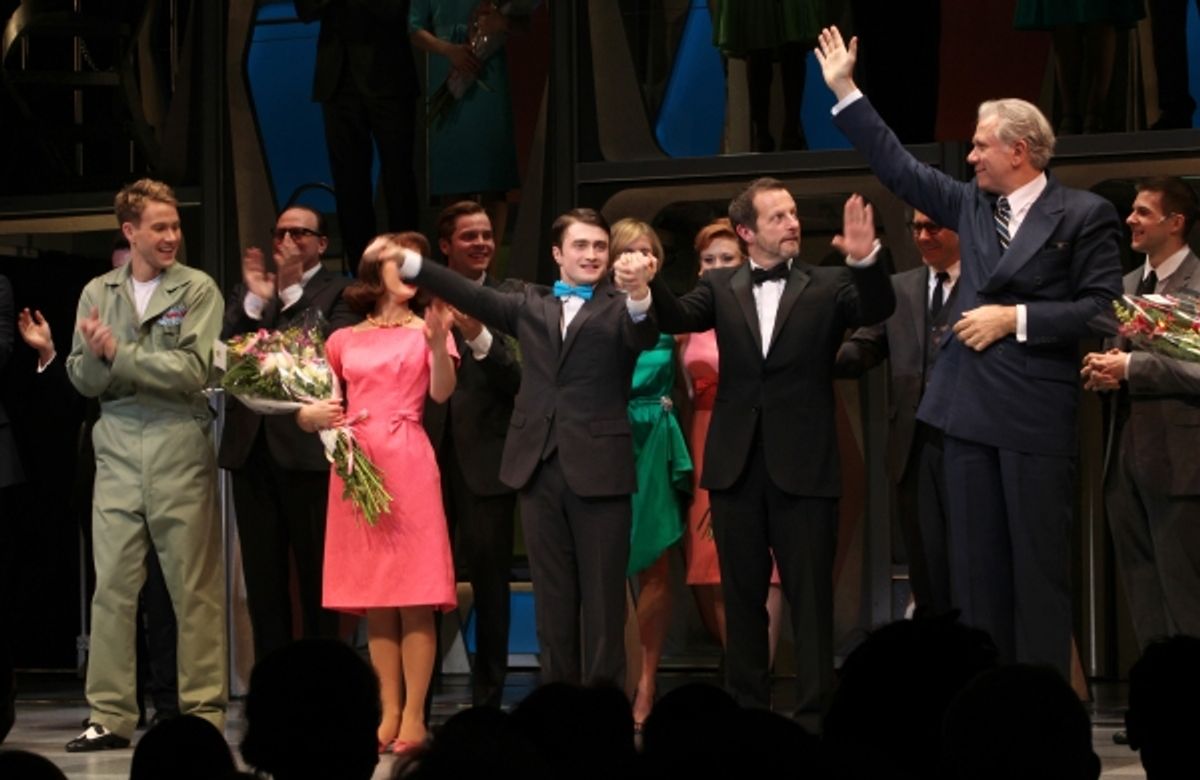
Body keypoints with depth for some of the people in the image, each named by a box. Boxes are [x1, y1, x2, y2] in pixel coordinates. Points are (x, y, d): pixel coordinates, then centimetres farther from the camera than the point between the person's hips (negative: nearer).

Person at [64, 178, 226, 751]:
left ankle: (204, 713, 3)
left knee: (195, 590, -1)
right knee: (112, 586, 2)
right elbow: (83, 379, 8)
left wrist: (119, 353, -12)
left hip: (181, 453, -3)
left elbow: (194, 371, -11)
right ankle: (110, 717, 6)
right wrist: (96, 357, -14)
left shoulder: (198, 290, 0)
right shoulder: (98, 293, 11)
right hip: (118, 454, 3)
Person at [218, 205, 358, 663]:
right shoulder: (247, 292, 17)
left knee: (316, 575, -1)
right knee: (263, 578, 7)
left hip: (307, 448, -5)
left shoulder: (338, 293, 2)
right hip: (252, 448, 5)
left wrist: (291, 294, -12)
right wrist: (255, 301, -7)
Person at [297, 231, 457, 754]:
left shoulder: (426, 329, 9)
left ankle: (414, 717, -7)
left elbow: (442, 393, -7)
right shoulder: (343, 340, 14)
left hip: (408, 465, -2)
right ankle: (389, 713, 5)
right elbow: (313, 409, 14)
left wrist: (438, 342, -22)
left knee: (415, 596, -7)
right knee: (375, 597, 2)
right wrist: (310, 415, -8)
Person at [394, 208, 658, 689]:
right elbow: (473, 297, 9)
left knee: (603, 593, -1)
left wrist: (639, 293, -39)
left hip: (598, 466, -4)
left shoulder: (620, 307, 2)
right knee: (552, 593, 8)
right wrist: (410, 264, 1)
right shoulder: (531, 305, 15)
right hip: (539, 466, 4)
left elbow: (645, 338, -18)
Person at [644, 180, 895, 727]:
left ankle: (815, 715, 4)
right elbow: (678, 319, -6)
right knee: (742, 595, 10)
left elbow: (877, 310, -15)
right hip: (737, 464, 3)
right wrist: (647, 285, -28)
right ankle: (747, 709, 19)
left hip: (803, 466, -2)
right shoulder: (721, 286, 8)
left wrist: (865, 261, -35)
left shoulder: (828, 285, 2)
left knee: (810, 595, 0)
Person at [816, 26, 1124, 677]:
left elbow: (1101, 307, -7)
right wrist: (845, 91, 17)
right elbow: (898, 167, 18)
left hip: (1037, 411, -6)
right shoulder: (971, 205, 13)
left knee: (1039, 566, -3)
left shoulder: (1083, 215, -2)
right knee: (975, 564, 7)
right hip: (971, 408, 6)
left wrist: (1015, 319, -12)